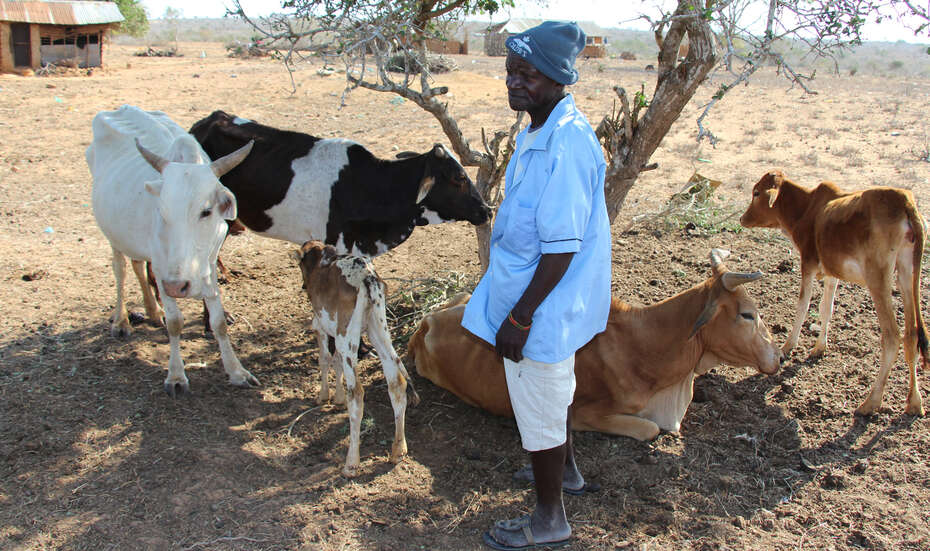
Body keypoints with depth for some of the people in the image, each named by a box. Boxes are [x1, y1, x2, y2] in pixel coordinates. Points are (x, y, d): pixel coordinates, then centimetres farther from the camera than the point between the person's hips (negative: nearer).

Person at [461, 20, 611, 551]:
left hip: (543, 306, -10)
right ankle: (566, 471, 52)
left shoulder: (566, 144, -28)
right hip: (547, 303, 10)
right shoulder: (542, 130, 4)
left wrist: (519, 317, -22)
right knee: (554, 392, 28)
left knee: (539, 407, 7)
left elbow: (562, 248, -28)